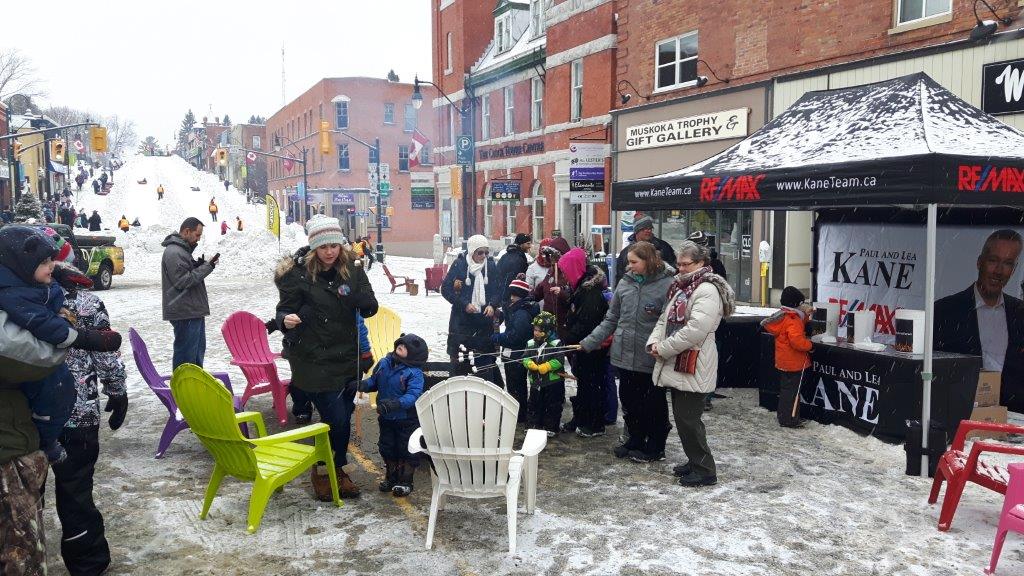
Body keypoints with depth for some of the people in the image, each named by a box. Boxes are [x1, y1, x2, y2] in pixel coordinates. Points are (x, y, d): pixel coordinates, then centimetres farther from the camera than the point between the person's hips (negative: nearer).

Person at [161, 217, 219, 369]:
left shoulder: (183, 250, 17)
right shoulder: (174, 252, -16)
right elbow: (182, 281, -20)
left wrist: (200, 265, 3)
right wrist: (206, 267, -17)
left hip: (194, 310, 11)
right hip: (185, 312, -11)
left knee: (199, 349, 19)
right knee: (186, 353, -6)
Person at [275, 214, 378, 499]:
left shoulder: (352, 270, 0)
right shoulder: (298, 274, -10)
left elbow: (370, 308, -1)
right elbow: (284, 310, -4)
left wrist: (352, 294, -21)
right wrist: (286, 320, -28)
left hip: (348, 358, 5)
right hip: (315, 361, -4)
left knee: (343, 418, 13)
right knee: (336, 420, -8)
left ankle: (336, 470, 34)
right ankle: (323, 471, 17)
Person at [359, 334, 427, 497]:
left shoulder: (414, 373, -21)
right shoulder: (384, 363, -2)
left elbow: (413, 395, -29)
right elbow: (374, 381, 7)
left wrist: (396, 404, -42)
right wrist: (363, 384, -14)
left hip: (407, 420, -6)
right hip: (386, 418, 6)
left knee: (407, 451, 6)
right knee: (387, 448, 19)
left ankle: (405, 481, 23)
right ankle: (391, 477, 38)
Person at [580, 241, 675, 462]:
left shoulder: (667, 284, -12)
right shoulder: (625, 282, 5)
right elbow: (611, 318, 10)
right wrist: (589, 342, 6)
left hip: (651, 359, -5)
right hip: (625, 354, 5)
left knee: (653, 403, 11)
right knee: (628, 400, 16)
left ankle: (655, 447, 27)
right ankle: (635, 440, 35)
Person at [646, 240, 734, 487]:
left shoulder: (707, 290, -16)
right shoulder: (681, 287, 16)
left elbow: (695, 329, -25)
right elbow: (666, 318, 18)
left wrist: (663, 349, -18)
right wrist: (654, 341, -1)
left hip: (693, 367, -9)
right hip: (678, 366, 10)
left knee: (688, 418, -5)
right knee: (682, 416, 17)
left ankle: (705, 470, 7)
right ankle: (695, 461, 30)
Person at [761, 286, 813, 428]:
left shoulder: (783, 316, 9)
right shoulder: (792, 319, -21)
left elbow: (799, 325, 20)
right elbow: (797, 341, -31)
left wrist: (805, 315, 8)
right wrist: (809, 344, -14)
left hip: (783, 361, 10)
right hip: (793, 362, -10)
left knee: (786, 388, 18)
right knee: (792, 390, -2)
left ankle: (783, 415, 28)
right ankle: (789, 420, 3)